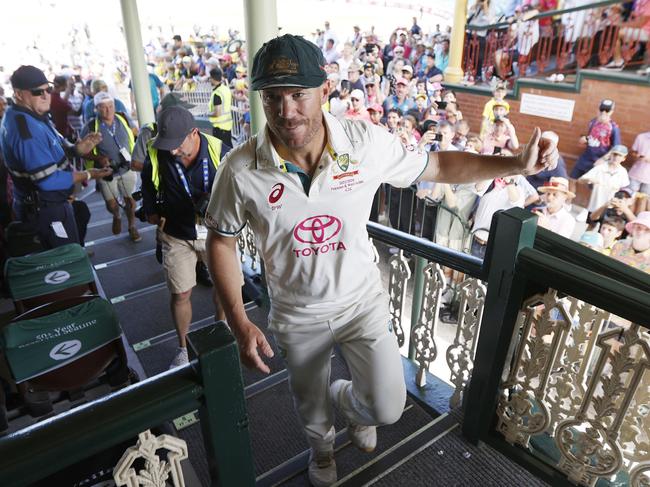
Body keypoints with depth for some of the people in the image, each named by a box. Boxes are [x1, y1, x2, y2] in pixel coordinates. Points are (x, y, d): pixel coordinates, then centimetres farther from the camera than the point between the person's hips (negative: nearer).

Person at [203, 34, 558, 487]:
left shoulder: (367, 142, -21)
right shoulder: (240, 170, -23)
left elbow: (439, 165, -6)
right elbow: (222, 241, -9)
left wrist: (516, 164, -13)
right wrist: (240, 323, -14)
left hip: (362, 301, 0)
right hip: (298, 316, 1)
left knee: (388, 408, 3)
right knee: (311, 407, 24)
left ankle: (348, 399, 42)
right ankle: (323, 449, 63)